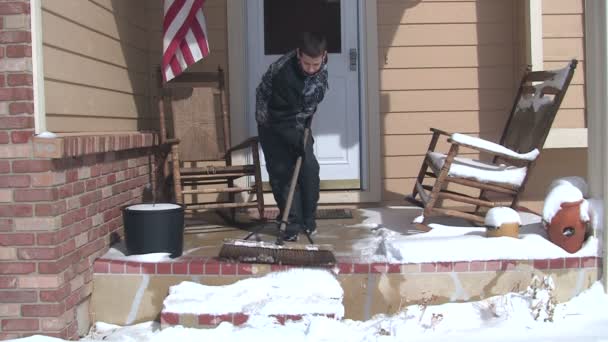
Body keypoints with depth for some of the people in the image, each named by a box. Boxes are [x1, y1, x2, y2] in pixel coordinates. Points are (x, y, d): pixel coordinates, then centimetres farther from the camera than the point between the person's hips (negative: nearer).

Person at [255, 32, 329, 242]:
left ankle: (308, 220, 12)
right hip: (273, 124, -5)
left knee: (309, 168, -2)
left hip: (299, 123, 5)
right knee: (282, 173, -9)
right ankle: (292, 224, -1)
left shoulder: (321, 63, -15)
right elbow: (280, 116, -31)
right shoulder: (283, 72, -36)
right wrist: (296, 142, -31)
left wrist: (307, 123, 10)